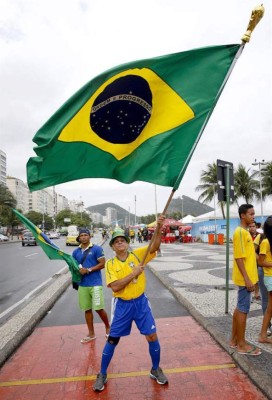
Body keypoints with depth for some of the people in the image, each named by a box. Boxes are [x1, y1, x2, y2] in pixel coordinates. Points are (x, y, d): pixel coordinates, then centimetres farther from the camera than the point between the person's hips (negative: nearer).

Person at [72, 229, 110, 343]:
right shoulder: (76, 252, 9)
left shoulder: (97, 249, -6)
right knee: (87, 309, 11)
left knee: (99, 308, -4)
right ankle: (91, 333, 27)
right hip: (82, 285, 5)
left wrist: (88, 270, -17)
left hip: (95, 283, -5)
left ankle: (108, 327, 23)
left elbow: (102, 264, -9)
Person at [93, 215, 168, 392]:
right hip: (122, 305, 0)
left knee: (152, 337, 6)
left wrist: (159, 228, -38)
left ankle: (156, 370, 32)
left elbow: (155, 246, -22)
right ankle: (102, 375, 30)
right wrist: (133, 274, -24)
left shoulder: (138, 254, -6)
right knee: (113, 340, 9)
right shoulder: (110, 264, -6)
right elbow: (115, 287, -17)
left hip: (141, 302, 1)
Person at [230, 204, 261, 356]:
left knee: (240, 308, 15)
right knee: (243, 310, 0)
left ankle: (234, 340, 26)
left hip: (247, 277, 10)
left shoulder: (246, 232, 14)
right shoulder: (240, 232, -17)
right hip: (245, 278, -10)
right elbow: (239, 258, -21)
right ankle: (242, 344, 12)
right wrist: (247, 279, -22)